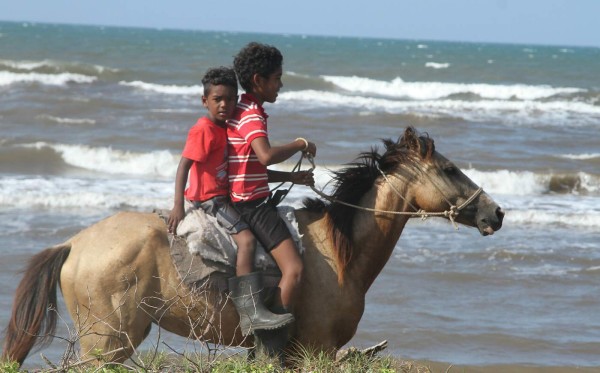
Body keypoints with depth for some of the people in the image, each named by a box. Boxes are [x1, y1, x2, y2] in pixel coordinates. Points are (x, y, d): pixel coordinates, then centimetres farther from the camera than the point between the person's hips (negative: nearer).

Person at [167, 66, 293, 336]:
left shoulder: (224, 128, 13)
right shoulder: (204, 131, -16)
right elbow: (184, 166, -20)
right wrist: (178, 207, -27)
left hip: (223, 196, 10)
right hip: (209, 198, -10)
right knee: (246, 238, -24)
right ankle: (249, 309, -32)